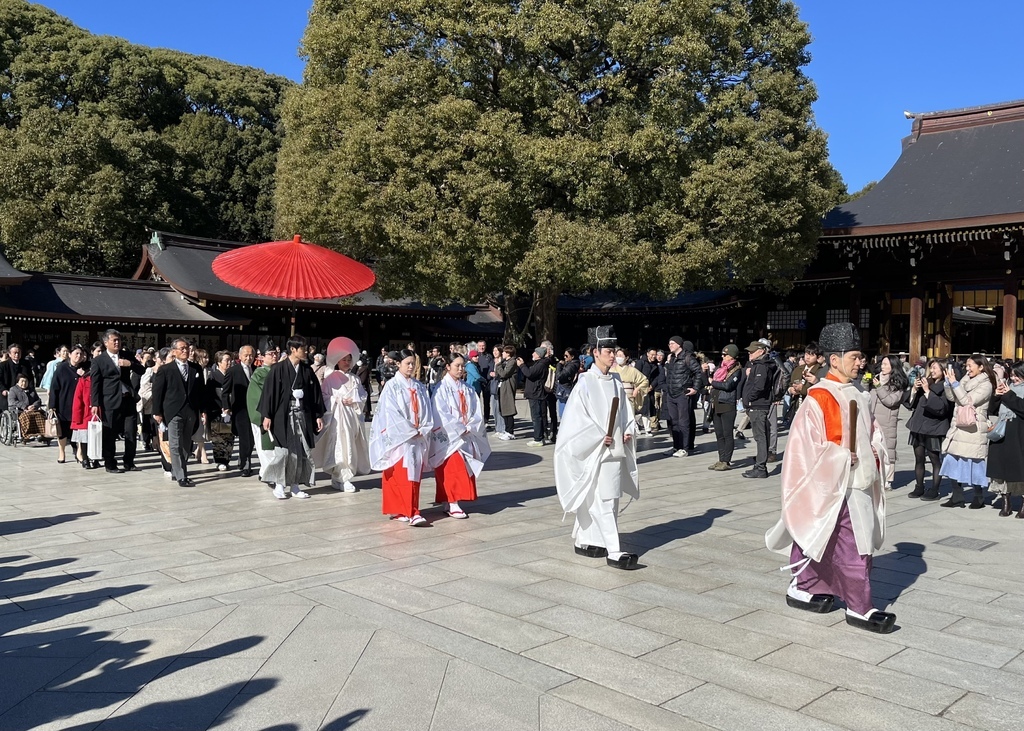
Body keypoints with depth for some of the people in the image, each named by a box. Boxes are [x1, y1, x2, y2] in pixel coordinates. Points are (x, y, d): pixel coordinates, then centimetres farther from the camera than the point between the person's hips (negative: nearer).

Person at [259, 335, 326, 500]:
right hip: (283, 415, -4)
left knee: (301, 451, 4)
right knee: (283, 450, -2)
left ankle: (295, 486, 13)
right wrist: (266, 415, -8)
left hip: (302, 415, 4)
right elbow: (269, 391, -5)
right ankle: (279, 486, 11)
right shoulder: (279, 369, -5)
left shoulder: (307, 370, 7)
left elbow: (316, 392, 11)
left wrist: (319, 415, 9)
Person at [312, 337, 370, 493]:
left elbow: (363, 396, 9)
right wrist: (339, 400, -13)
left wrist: (353, 401, -8)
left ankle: (344, 476, 13)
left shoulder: (355, 379, 13)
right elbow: (323, 396, -5)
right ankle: (339, 478, -5)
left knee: (351, 446, 5)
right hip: (337, 416, -5)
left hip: (352, 416, 5)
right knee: (339, 446, -10)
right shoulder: (330, 378, -1)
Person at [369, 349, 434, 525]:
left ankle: (402, 510, 12)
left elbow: (427, 411, 9)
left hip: (419, 437, 5)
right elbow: (391, 412, -11)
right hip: (399, 437, -5)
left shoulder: (420, 387, 11)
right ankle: (412, 513, -11)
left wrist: (422, 430, -7)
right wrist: (410, 431, -13)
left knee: (414, 475, 4)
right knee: (402, 475, -9)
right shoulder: (392, 385, -4)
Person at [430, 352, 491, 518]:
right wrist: (460, 429, -15)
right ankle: (452, 504, -5)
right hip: (448, 436, -5)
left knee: (463, 471, 5)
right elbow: (441, 414, -13)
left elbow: (477, 413, 5)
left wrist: (469, 427, -11)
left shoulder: (468, 389, 11)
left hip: (467, 437, 5)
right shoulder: (442, 388, -5)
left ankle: (454, 501, 12)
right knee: (452, 471, -8)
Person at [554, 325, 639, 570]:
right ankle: (614, 552, -7)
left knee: (592, 500, 14)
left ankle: (582, 541, 26)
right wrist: (599, 437, -16)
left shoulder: (616, 383, 10)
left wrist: (629, 431, -1)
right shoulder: (585, 382, -9)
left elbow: (626, 413, 17)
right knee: (604, 501, -8)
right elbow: (576, 416, -12)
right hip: (595, 452, -6)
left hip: (615, 450, 7)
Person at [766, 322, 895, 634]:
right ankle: (860, 608, 6)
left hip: (859, 483, 8)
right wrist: (844, 457, -18)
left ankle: (803, 589, 26)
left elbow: (873, 433, 20)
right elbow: (807, 443, -17)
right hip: (835, 486, -8)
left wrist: (875, 455, 2)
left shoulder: (856, 396, 12)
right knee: (852, 547, -4)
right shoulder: (819, 397, -14)